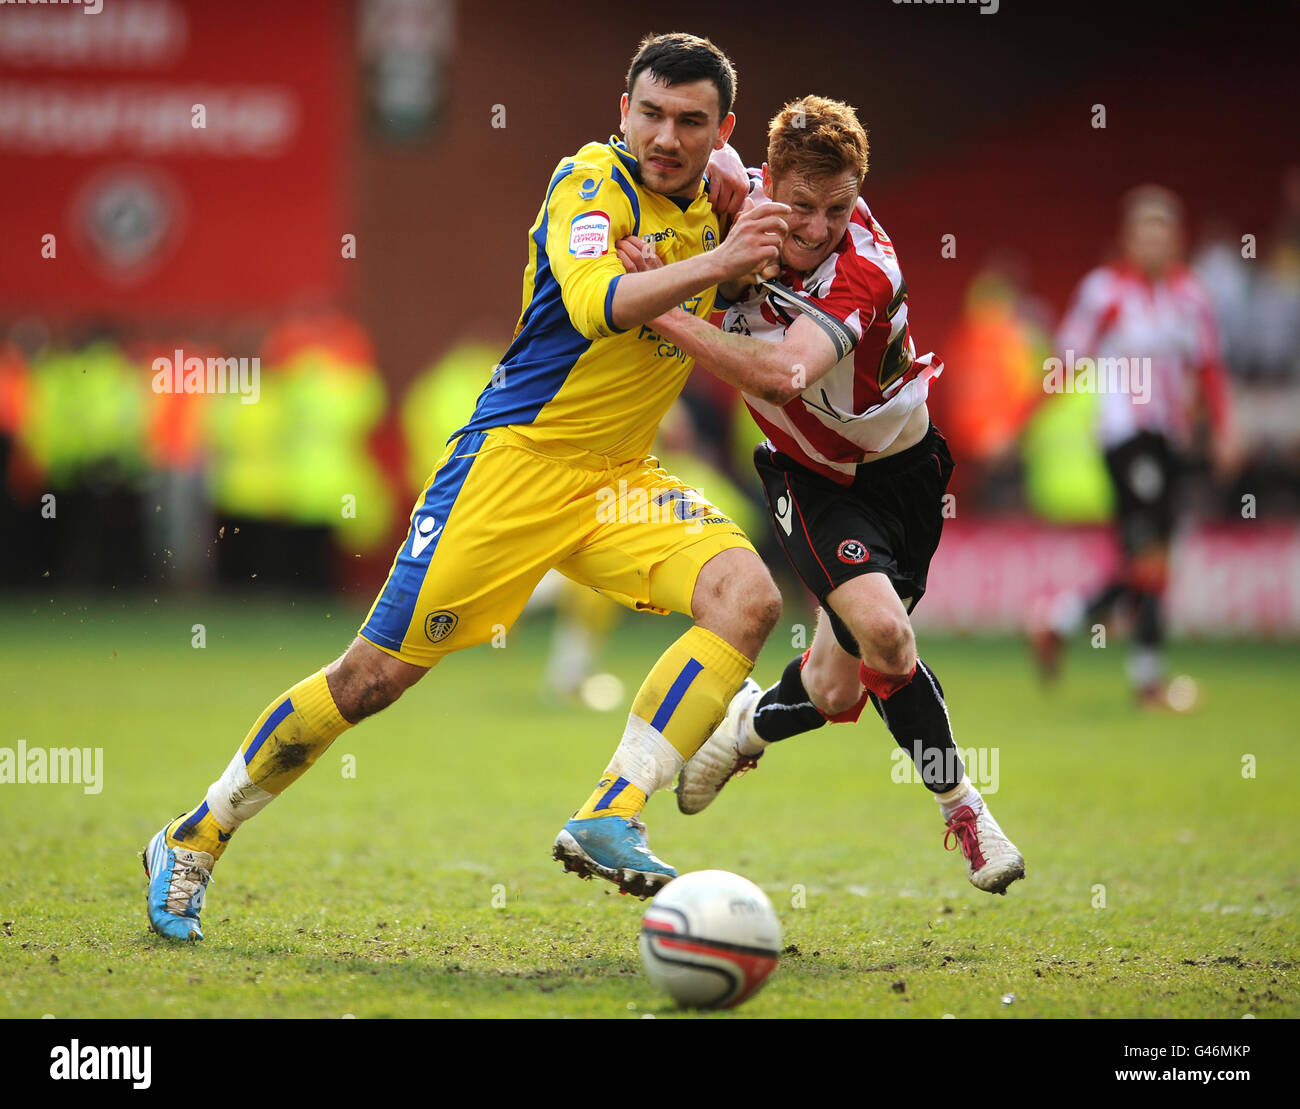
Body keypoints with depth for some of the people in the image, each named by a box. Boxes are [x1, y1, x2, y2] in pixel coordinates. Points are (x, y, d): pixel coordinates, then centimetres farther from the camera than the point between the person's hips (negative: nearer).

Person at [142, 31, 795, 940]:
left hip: (617, 477, 7)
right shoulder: (593, 180, -14)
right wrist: (715, 264, -45)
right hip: (516, 456, -6)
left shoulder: (705, 208, 9)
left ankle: (609, 816, -21)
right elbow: (593, 305, -33)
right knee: (377, 674, -5)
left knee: (748, 598, -20)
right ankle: (194, 840, 12)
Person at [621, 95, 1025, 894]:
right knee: (882, 630, -24)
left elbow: (787, 372, -48)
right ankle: (959, 805, -3)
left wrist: (665, 313, -49)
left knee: (840, 690, 3)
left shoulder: (867, 271, -32)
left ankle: (752, 722, 39)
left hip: (901, 468, -1)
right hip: (812, 476, 1)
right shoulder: (746, 198, -18)